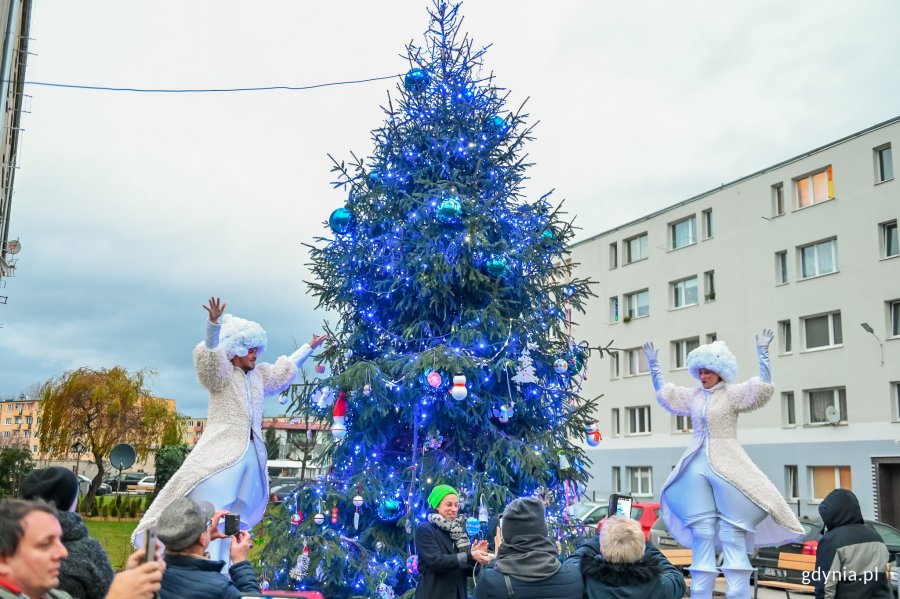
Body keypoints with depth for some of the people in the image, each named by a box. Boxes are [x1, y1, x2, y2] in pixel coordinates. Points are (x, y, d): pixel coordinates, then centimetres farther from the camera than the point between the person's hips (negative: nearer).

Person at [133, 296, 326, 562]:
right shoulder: (221, 375, 2)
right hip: (222, 452, -7)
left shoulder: (258, 376, 20)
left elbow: (285, 369, 36)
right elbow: (211, 352, -17)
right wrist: (214, 324, -35)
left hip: (251, 455, 7)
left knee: (235, 518, 6)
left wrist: (309, 347, 43)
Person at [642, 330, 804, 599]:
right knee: (701, 532, 5)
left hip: (727, 466, -4)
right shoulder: (693, 395, 12)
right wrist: (653, 364, 23)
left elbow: (764, 388, -14)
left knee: (731, 533, -4)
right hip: (697, 468, 5)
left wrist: (762, 353, -17)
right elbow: (663, 393, 24)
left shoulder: (732, 393, -2)